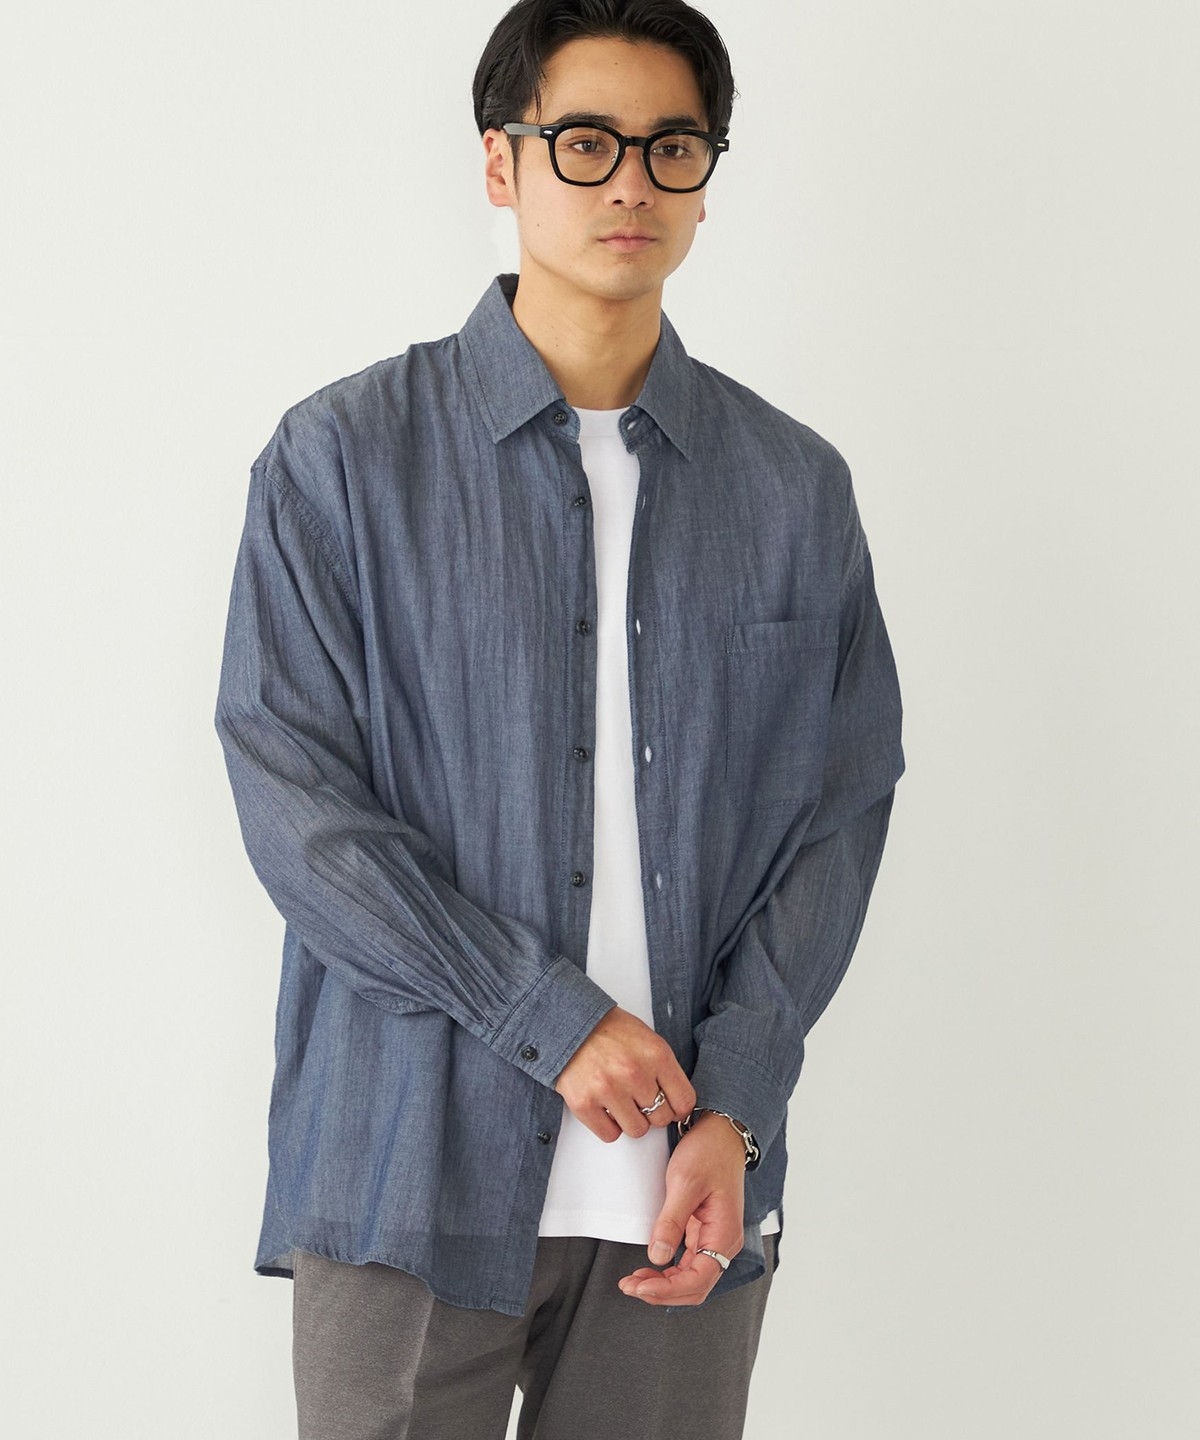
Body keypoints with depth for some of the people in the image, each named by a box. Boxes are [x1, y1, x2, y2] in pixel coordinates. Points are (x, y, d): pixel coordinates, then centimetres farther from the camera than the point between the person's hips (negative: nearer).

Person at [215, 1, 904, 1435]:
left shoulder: (795, 486, 8)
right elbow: (293, 795, -7)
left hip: (684, 1198, 2)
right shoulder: (343, 456, 0)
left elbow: (842, 809, 6)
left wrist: (732, 1109, -5)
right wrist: (552, 1017, -12)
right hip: (408, 1172, -2)